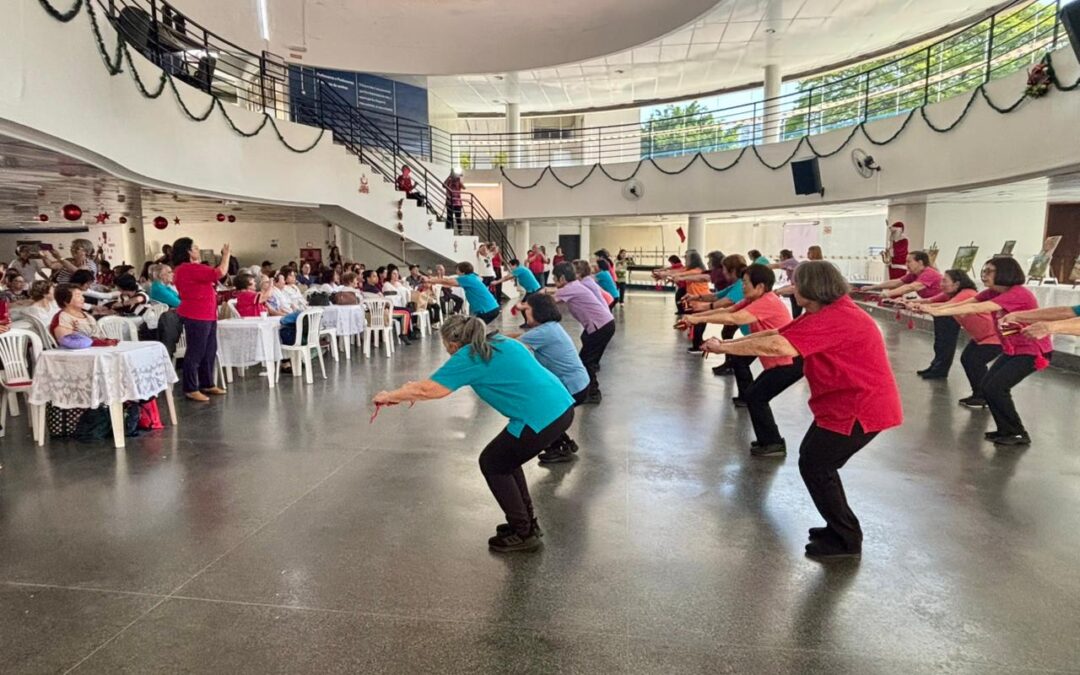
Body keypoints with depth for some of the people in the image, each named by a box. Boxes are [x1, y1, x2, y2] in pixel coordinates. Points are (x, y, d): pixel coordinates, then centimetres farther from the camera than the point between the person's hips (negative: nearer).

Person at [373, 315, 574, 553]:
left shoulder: (469, 357, -5)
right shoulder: (499, 341, 20)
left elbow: (427, 391, -5)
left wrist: (389, 396, 11)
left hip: (542, 418, -9)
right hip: (562, 406, 9)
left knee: (492, 464, 12)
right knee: (505, 458, 24)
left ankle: (524, 533, 19)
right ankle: (526, 522, 33)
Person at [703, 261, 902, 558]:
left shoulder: (835, 319, -26)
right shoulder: (823, 314, 9)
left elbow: (777, 346, -35)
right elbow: (775, 333, 6)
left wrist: (724, 348, -27)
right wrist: (727, 344, -2)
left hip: (861, 408, -10)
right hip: (844, 403, 10)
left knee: (814, 466, -3)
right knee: (815, 460, 16)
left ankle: (847, 540, 12)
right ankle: (840, 527, 29)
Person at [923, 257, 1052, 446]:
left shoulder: (1018, 294, -25)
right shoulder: (993, 293, 2)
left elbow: (976, 309, -36)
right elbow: (963, 303, -9)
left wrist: (938, 312, -40)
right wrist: (930, 307, -23)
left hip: (1033, 351, -8)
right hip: (1011, 350, 8)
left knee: (996, 388, -14)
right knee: (986, 386, 1)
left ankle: (1019, 434, 2)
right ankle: (1006, 430, 16)